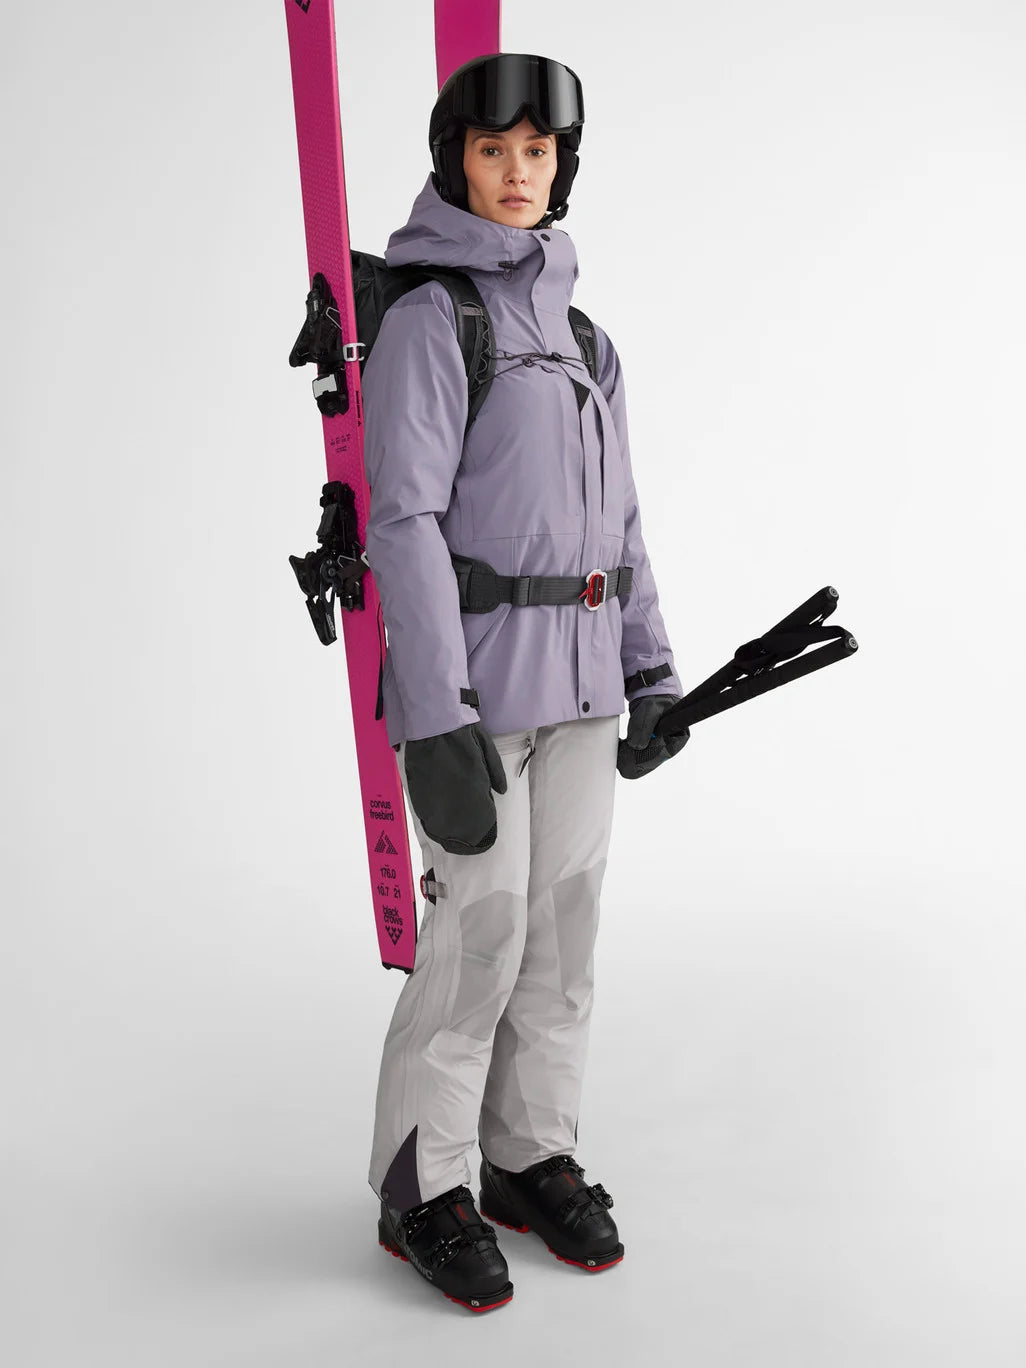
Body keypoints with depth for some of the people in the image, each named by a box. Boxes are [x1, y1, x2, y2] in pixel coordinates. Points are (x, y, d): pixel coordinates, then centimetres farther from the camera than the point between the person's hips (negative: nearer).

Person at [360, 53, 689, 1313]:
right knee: (479, 941, -4)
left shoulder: (574, 325, 14)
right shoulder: (422, 320, -10)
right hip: (470, 661, -7)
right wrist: (437, 723, -22)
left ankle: (530, 1163, 26)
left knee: (562, 922, 10)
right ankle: (420, 1197, 15)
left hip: (575, 667, 7)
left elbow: (612, 513, 15)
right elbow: (405, 522, -17)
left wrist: (651, 670, 10)